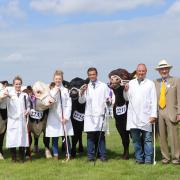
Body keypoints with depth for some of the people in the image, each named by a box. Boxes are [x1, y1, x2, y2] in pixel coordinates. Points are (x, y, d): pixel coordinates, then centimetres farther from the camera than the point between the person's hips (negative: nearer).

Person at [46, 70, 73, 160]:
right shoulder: (51, 90, 6)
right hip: (54, 117, 0)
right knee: (55, 137, 3)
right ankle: (55, 155, 12)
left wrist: (66, 117, -5)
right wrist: (55, 91, -9)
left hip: (64, 117, 0)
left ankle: (68, 155, 9)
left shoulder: (65, 90, 6)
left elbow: (69, 104, 3)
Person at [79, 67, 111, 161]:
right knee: (90, 135, -1)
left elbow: (108, 98, 8)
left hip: (100, 114, -1)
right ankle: (90, 155, 5)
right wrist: (82, 92, -13)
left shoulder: (103, 86, 10)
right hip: (89, 115, 1)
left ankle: (102, 155, 5)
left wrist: (108, 100, -15)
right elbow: (81, 101, 5)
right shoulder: (86, 87, 11)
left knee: (101, 135, 0)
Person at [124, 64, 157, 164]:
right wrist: (126, 91, -4)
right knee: (136, 139, 7)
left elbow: (154, 100, 2)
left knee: (147, 139, -2)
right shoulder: (131, 83, 12)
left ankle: (148, 159, 5)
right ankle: (139, 159, 16)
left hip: (146, 116, -2)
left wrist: (154, 114, -6)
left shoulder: (150, 84, 6)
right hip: (133, 117, 3)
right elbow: (127, 98, 16)